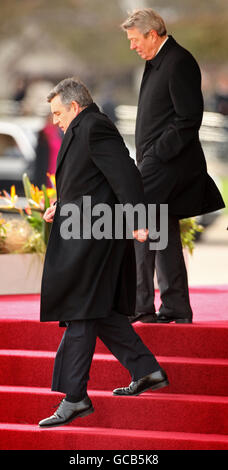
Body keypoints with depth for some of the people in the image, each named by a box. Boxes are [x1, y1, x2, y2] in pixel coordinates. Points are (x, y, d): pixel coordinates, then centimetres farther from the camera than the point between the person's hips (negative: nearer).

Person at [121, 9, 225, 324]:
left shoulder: (179, 63, -13)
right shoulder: (155, 63, 17)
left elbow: (189, 119, -18)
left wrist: (156, 155, -19)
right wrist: (146, 158, 13)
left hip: (168, 163, -10)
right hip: (155, 162, 10)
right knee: (163, 235, 11)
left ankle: (139, 304, -14)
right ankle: (176, 308, 15)